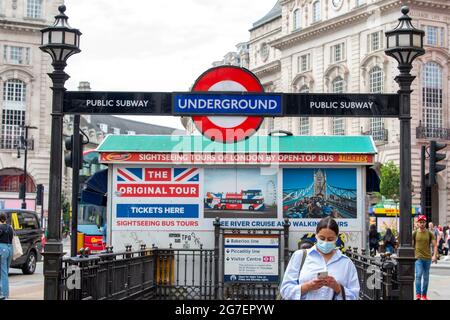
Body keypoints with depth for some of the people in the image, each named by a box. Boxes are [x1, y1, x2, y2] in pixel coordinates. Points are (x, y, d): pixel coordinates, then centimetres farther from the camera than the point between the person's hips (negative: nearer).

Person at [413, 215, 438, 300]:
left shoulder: (430, 233, 4)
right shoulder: (414, 233, 2)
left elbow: (435, 245, 0)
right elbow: (412, 246, 7)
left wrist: (435, 255, -14)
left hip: (428, 258, 2)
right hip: (418, 258, -2)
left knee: (426, 277, 9)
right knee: (418, 275, -16)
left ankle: (424, 295, 18)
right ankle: (418, 295, -17)